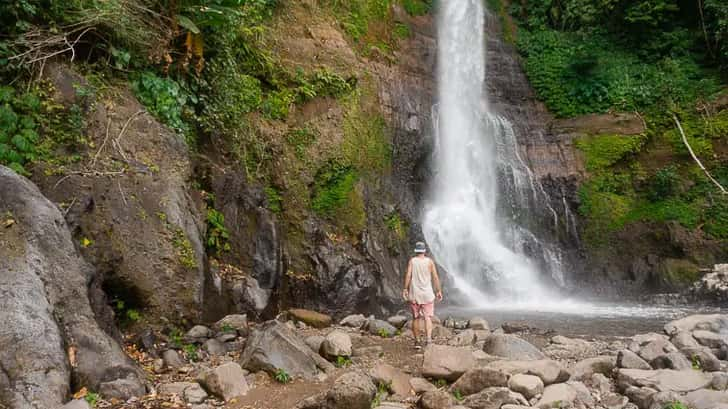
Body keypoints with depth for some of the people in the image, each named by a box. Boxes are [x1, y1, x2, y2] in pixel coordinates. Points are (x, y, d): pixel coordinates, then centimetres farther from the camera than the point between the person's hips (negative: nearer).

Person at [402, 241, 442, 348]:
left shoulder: (412, 261, -1)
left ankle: (417, 341, 17)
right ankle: (428, 339, -21)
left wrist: (405, 289, -7)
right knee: (428, 318, -1)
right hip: (427, 294, -1)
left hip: (414, 294, 1)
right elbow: (435, 277, -4)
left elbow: (408, 275, -11)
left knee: (415, 318, 12)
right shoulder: (430, 261, 0)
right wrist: (439, 291, 1)